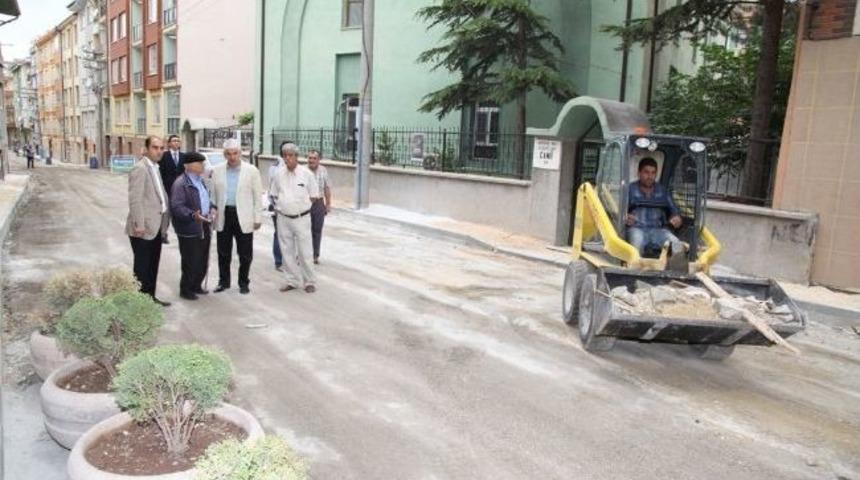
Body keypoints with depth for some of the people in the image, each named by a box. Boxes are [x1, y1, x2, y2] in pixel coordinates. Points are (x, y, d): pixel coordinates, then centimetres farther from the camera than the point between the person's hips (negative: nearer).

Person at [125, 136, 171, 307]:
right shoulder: (140, 169, -13)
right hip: (144, 227, -9)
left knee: (153, 265, 15)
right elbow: (135, 199, -19)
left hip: (156, 226, 9)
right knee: (142, 266, 0)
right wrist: (139, 225, -23)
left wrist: (165, 217, 13)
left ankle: (150, 297, 25)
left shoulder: (155, 168, 15)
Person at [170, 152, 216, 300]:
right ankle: (185, 289, 15)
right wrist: (193, 215, -33)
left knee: (203, 261, 15)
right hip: (190, 229, -8)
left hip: (205, 227, 8)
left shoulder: (204, 182, 14)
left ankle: (196, 286, 31)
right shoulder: (180, 183, -15)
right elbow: (176, 207, -21)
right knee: (191, 262, -1)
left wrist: (212, 208, 6)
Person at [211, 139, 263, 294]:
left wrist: (258, 218, -4)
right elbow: (213, 194, 9)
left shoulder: (252, 171, -2)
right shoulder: (217, 170, 5)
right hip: (223, 216, 2)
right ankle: (223, 281, 26)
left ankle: (243, 283, 20)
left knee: (245, 254, 5)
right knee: (223, 253, 11)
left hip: (243, 217, -2)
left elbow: (258, 196, -1)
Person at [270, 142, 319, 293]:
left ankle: (310, 282, 13)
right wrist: (281, 205, 2)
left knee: (305, 252, 0)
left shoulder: (306, 173, -5)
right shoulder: (279, 173, 4)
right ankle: (292, 281, 23)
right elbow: (274, 195, 14)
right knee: (287, 251, 10)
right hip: (283, 218, 4)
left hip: (301, 218, -3)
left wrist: (300, 204, -2)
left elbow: (313, 196, 1)